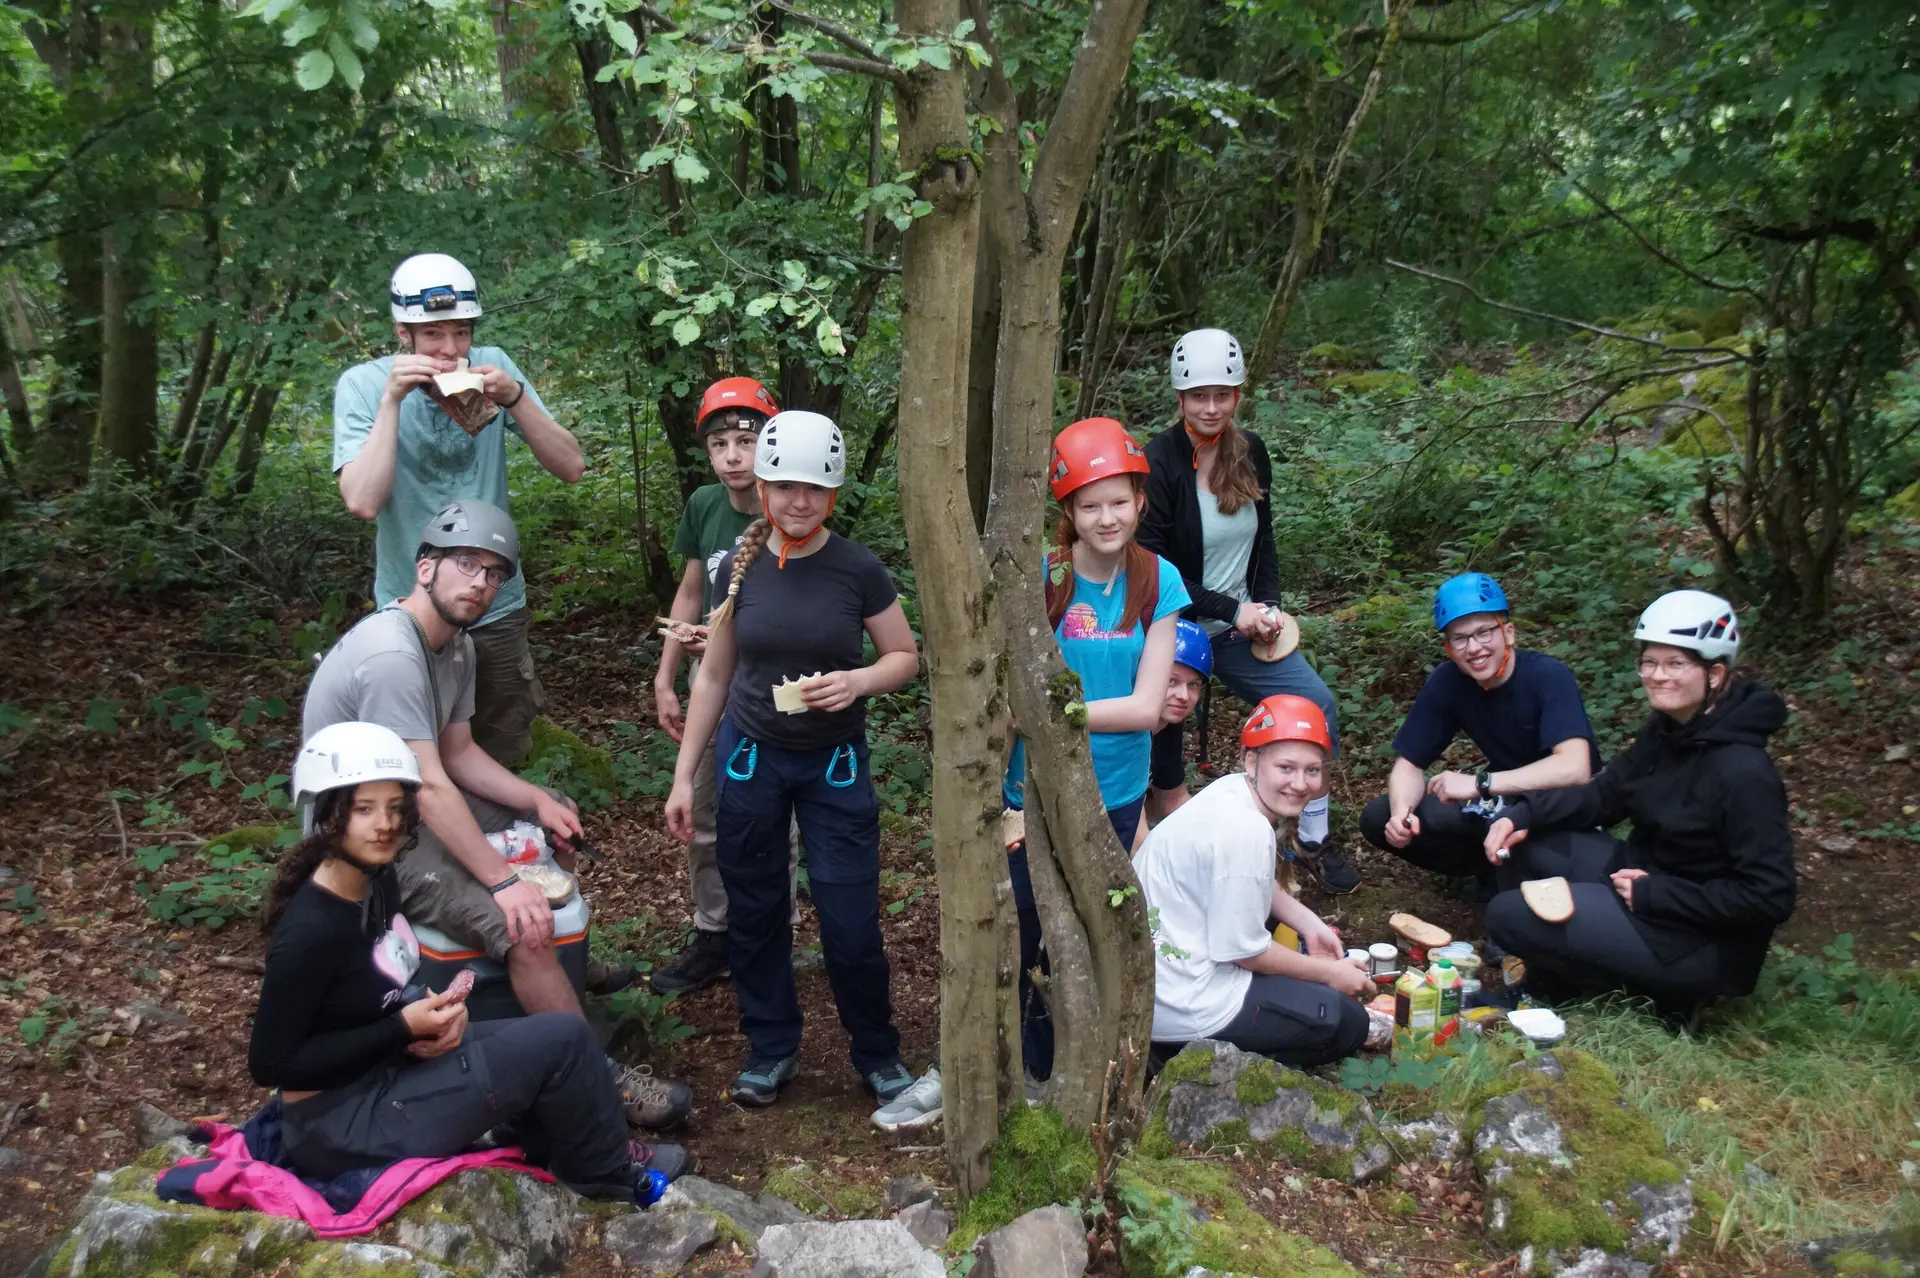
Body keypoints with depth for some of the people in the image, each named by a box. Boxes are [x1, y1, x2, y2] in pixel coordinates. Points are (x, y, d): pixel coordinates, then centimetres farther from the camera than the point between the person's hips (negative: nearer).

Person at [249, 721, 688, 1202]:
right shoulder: (311, 931, -26)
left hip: (385, 1072, 9)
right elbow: (271, 1064, -21)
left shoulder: (377, 882, 0)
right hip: (339, 1124, -9)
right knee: (561, 1039, -11)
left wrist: (436, 1010, -6)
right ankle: (605, 1171, 11)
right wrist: (405, 1028, -21)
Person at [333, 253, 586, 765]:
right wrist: (392, 398, -26)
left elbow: (571, 467, -10)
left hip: (498, 607, 2)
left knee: (505, 757, 16)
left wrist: (515, 397, -23)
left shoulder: (492, 365, -6)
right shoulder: (362, 385, -11)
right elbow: (363, 502, -23)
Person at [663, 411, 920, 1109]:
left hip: (836, 762, -2)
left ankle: (878, 1052, 20)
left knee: (850, 922, -2)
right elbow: (713, 676, 4)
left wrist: (859, 681, -22)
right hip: (750, 757, 2)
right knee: (754, 912, 10)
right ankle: (771, 1047, 29)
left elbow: (905, 655, 0)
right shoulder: (739, 567, -4)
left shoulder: (859, 569, -10)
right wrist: (683, 776, 3)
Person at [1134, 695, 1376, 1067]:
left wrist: (1310, 923, 10)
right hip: (1184, 1006, -10)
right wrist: (1329, 973, -5)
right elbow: (1243, 949, -18)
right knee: (1348, 1024, 1)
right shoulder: (1245, 832, -26)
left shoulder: (1234, 790, 0)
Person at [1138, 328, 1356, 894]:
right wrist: (1231, 610, -19)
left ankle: (1314, 840, 10)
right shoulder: (1158, 463, -18)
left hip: (1240, 622, 5)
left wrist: (1267, 606, -2)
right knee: (1164, 730, 2)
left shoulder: (1251, 452, 0)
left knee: (1315, 706, -4)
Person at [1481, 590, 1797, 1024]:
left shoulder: (1742, 771, -26)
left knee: (1509, 916, -15)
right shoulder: (1666, 729, 0)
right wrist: (1522, 814, -10)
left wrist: (1652, 893, -22)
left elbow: (1770, 897, -25)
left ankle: (1658, 988, 1)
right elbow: (1604, 795, 8)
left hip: (1702, 941, -8)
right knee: (1521, 837, 1)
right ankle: (1544, 980, 11)